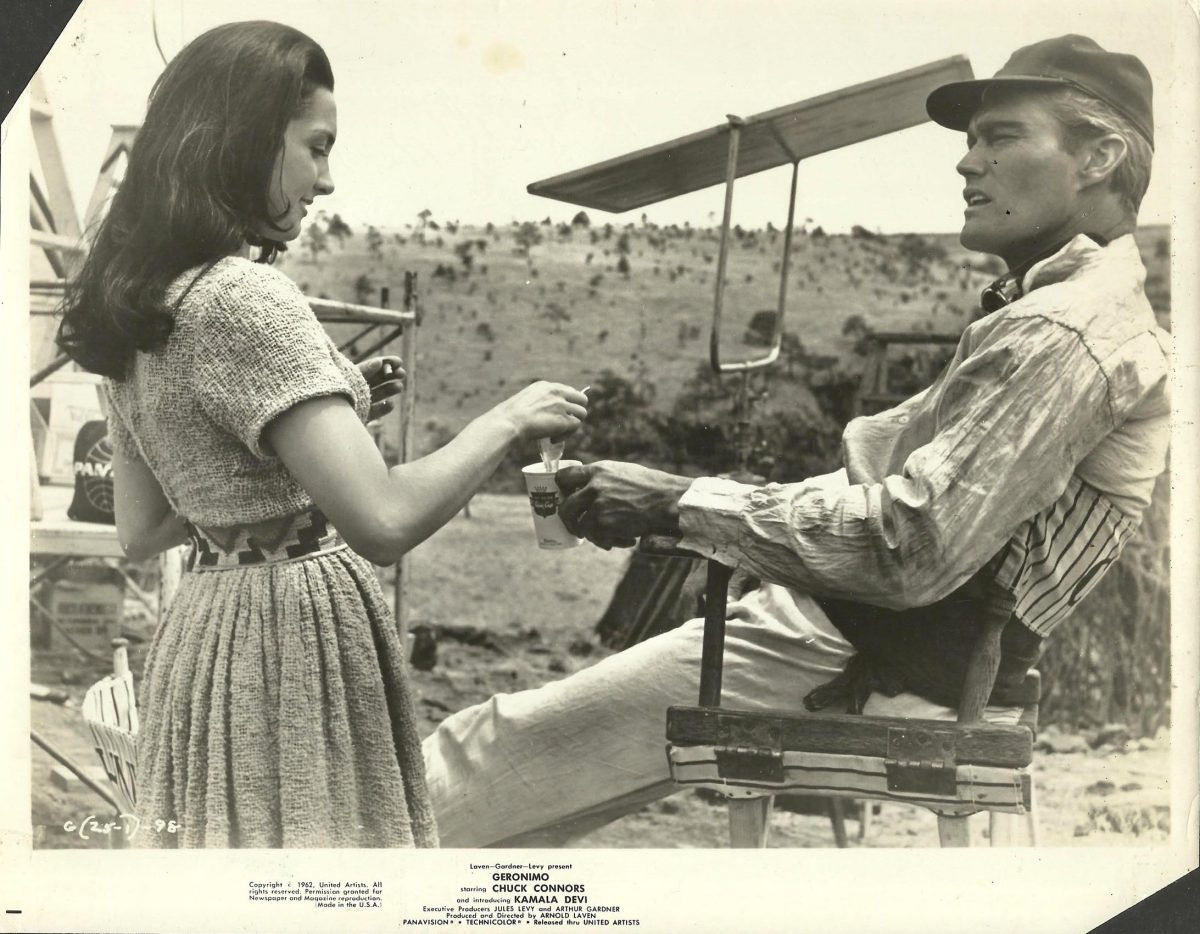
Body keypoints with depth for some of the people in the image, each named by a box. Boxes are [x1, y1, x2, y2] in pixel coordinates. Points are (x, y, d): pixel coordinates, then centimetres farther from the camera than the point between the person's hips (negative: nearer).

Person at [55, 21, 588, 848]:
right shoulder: (244, 299, -19)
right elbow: (382, 522, -27)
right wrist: (508, 420, -11)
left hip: (206, 633, 9)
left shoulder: (141, 310, 9)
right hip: (300, 647, -9)